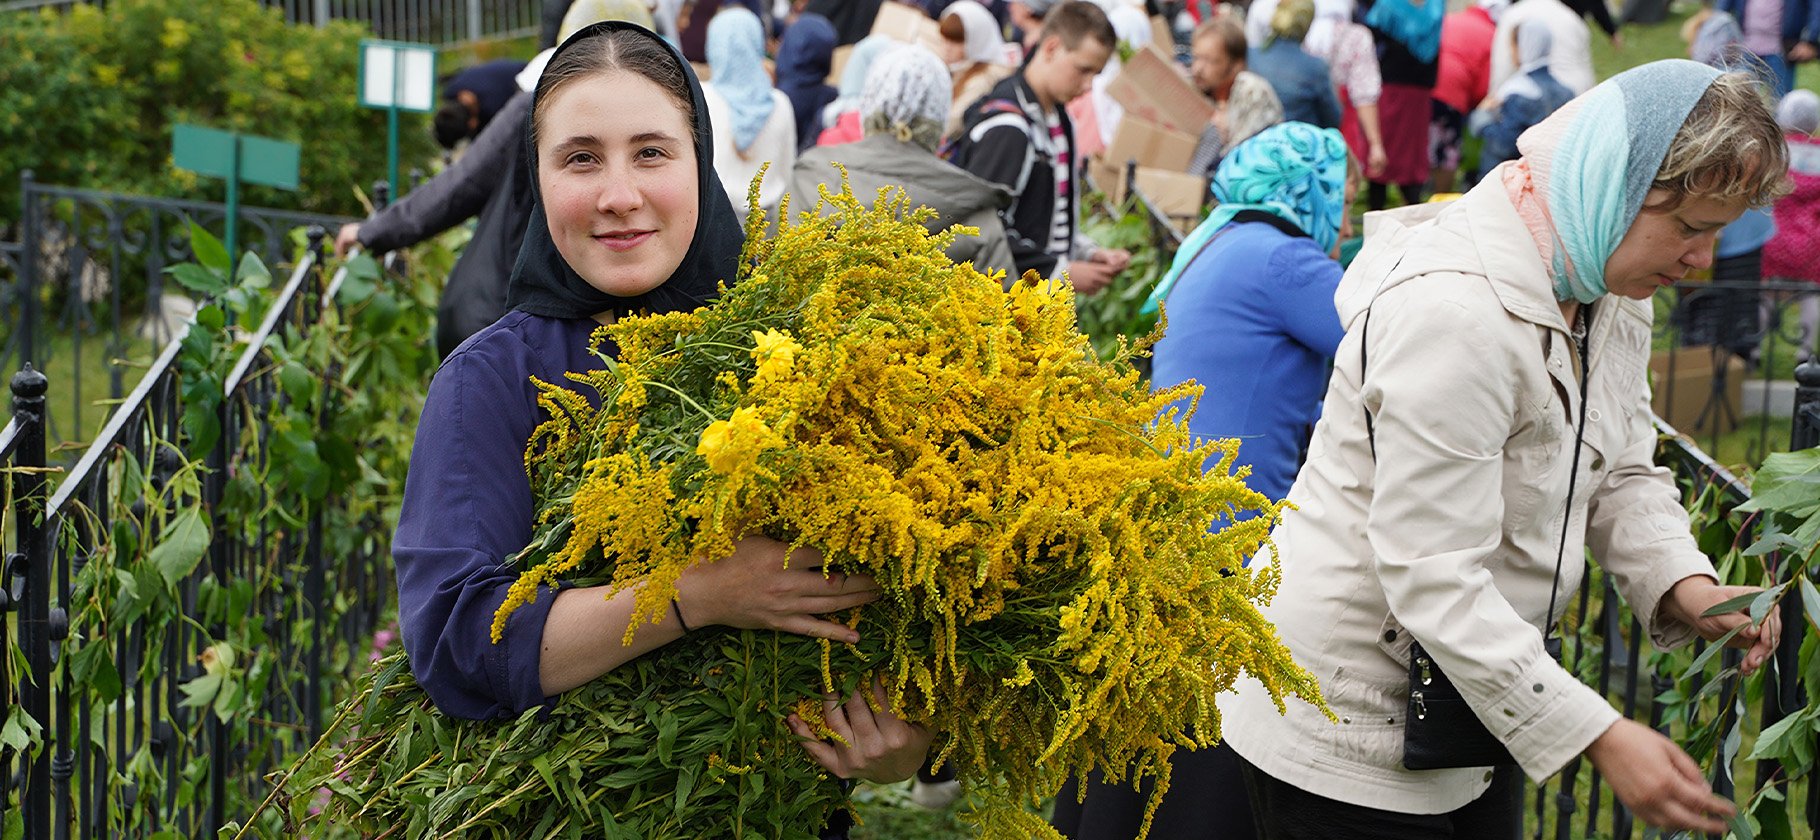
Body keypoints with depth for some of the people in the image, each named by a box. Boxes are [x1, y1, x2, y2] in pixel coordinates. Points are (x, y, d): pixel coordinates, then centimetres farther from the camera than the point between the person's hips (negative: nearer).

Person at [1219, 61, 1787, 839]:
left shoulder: (1614, 288, 1)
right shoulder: (1453, 309, -30)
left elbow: (1620, 472, 11)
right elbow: (1433, 577, -31)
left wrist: (1682, 581, -11)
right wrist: (1599, 737, -31)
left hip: (1474, 702, 9)